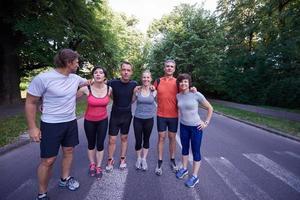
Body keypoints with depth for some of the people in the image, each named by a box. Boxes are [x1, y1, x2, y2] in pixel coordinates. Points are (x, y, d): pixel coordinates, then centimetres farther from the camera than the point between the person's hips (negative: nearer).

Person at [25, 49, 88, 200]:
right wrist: (32, 127, -11)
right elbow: (30, 103, -11)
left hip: (71, 122, 6)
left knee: (68, 151, 17)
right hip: (51, 125, -6)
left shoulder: (75, 78, -2)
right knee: (48, 160, 3)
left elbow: (88, 82, 22)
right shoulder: (43, 78, -19)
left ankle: (65, 179, 41)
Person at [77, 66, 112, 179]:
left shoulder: (109, 89, -13)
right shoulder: (86, 89, -19)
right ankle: (92, 165, 41)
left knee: (100, 144, 9)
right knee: (91, 144, 17)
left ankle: (98, 167, 32)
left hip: (103, 120, 1)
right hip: (89, 121, 0)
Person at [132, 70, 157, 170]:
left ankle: (144, 159, 35)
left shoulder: (154, 91, -6)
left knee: (146, 140, 15)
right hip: (137, 119, 0)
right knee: (138, 141, 7)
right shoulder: (137, 90, -5)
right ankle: (138, 158, 34)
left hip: (149, 119, 1)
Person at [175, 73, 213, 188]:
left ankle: (195, 177, 22)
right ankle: (184, 169, 38)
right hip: (183, 126, 5)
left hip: (196, 127, -4)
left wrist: (206, 123, -8)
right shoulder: (178, 96, -3)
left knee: (195, 151, 7)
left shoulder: (197, 95, -16)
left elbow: (210, 108, -6)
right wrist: (181, 118, 8)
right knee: (185, 148, 18)